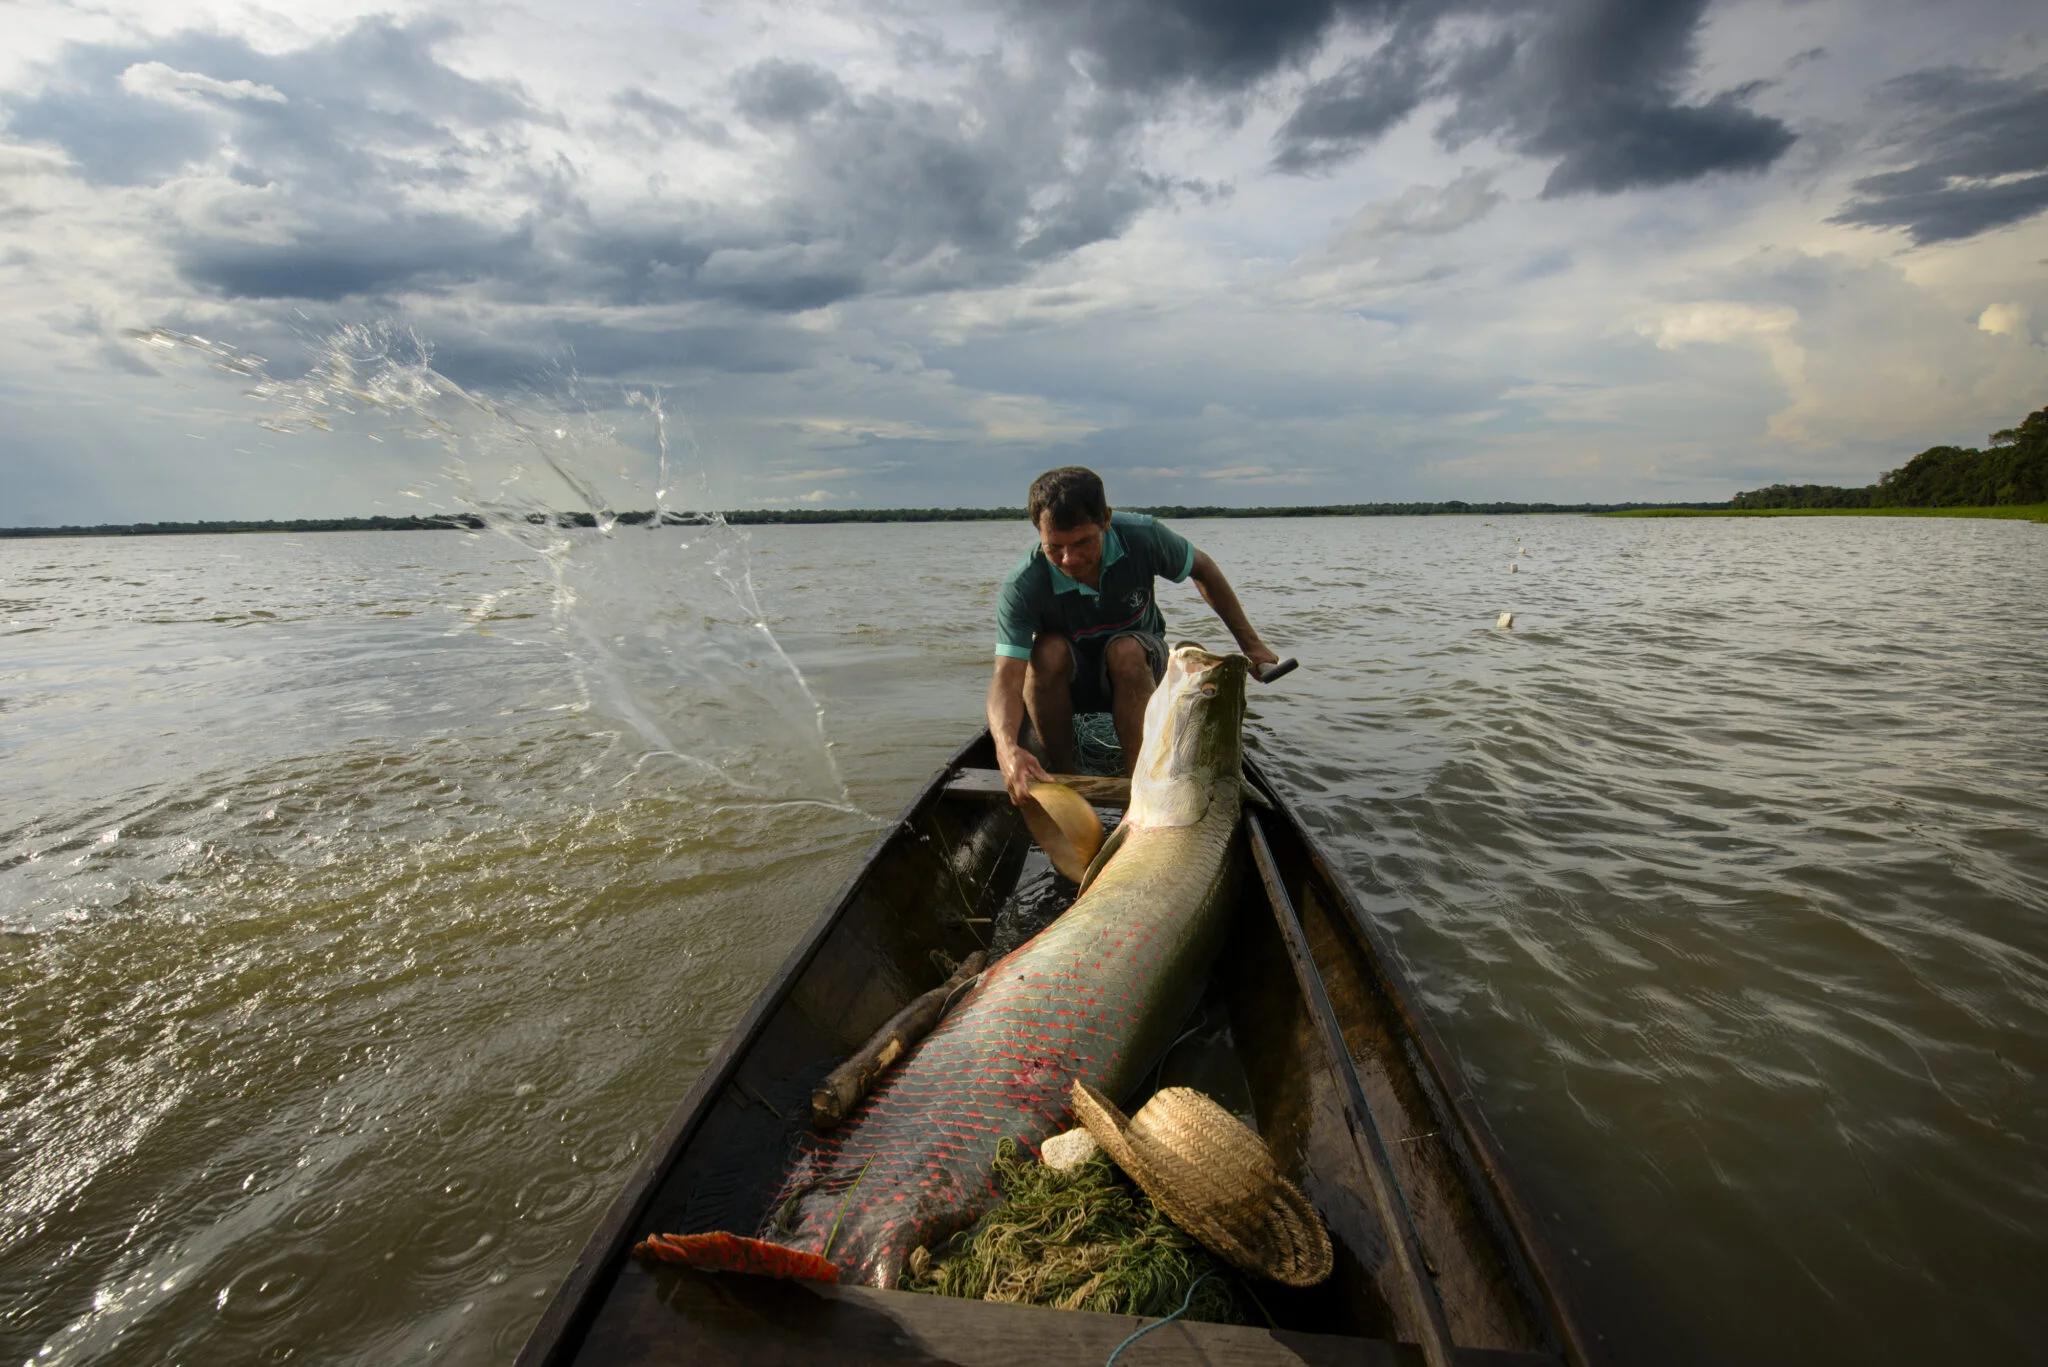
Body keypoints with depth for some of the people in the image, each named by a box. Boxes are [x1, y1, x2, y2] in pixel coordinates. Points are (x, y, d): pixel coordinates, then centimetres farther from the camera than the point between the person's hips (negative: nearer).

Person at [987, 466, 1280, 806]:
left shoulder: (1141, 537, -23)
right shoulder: (1021, 588, -29)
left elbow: (1202, 569, -4)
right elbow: (1007, 677, -38)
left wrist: (1251, 645, 0)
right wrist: (1007, 749, -59)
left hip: (1139, 666, 1)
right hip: (1067, 679, 0)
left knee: (1125, 649, -34)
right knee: (1049, 650, -34)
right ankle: (1063, 776, -19)